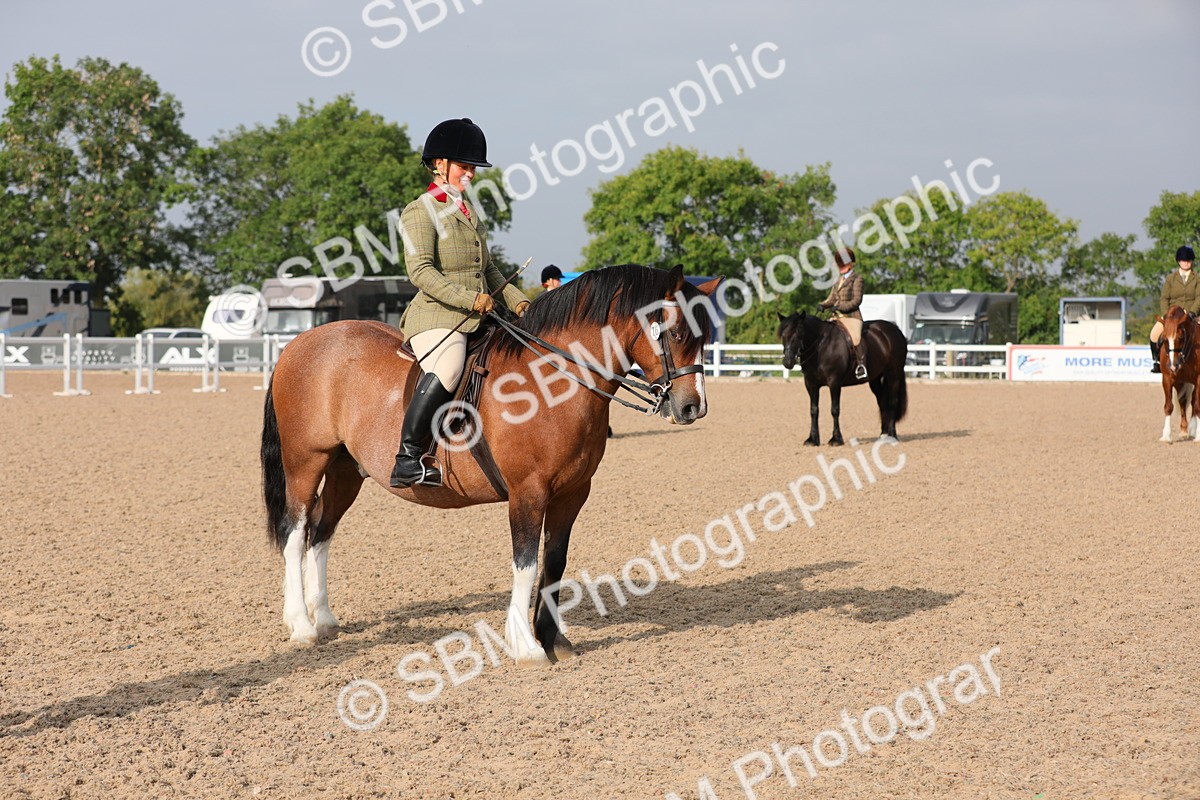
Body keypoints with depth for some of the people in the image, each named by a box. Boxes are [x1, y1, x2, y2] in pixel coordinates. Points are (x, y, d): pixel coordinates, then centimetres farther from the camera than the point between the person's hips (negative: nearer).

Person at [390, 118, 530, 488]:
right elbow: (420, 271, -17)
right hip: (436, 318, -9)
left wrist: (517, 300, 13)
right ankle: (407, 460, -34)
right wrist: (469, 299, -24)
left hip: (477, 319, 9)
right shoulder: (420, 212, -4)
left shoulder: (468, 210, 22)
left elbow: (487, 268, 29)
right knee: (448, 368, -37)